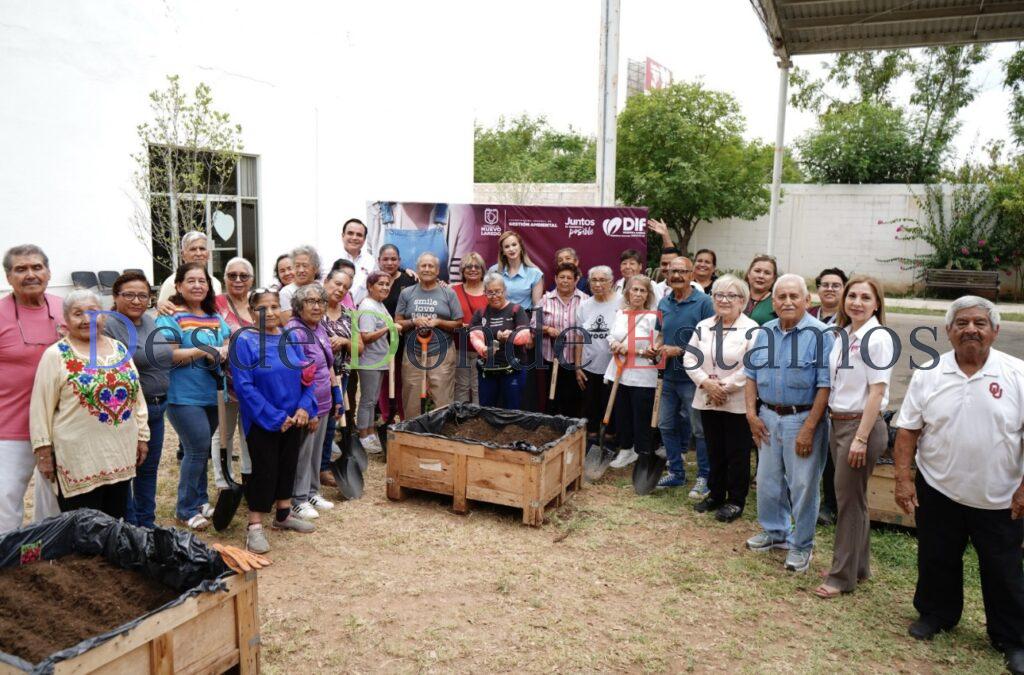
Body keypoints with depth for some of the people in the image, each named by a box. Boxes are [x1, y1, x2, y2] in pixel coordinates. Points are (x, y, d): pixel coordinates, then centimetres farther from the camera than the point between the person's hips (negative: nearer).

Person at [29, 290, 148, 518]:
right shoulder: (56, 355, -6)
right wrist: (43, 451, -8)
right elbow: (41, 408, -6)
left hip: (121, 453, 5)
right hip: (79, 458, -5)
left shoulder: (120, 349, 9)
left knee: (115, 523, 14)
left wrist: (142, 435, 11)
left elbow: (136, 395, 13)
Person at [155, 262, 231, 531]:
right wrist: (202, 351, -20)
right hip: (184, 396, -7)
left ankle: (200, 501, 30)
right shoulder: (169, 317, -10)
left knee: (199, 449, 17)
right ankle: (186, 509, 10)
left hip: (212, 394, 7)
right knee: (198, 448, -6)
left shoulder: (215, 317, 11)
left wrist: (224, 352, -7)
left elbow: (229, 343, 15)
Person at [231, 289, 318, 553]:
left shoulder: (290, 338, 3)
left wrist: (305, 407, -10)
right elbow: (244, 386, -18)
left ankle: (283, 515, 33)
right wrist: (275, 417, -19)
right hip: (262, 421, -5)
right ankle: (255, 526, 12)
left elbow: (307, 375, 6)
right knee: (264, 470, 0)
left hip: (293, 419, 5)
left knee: (287, 465, 16)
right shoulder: (245, 341, -13)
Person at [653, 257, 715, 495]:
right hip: (669, 375, 7)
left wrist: (679, 350, -18)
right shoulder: (664, 303, 9)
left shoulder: (703, 302, -11)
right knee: (666, 425, 14)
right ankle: (676, 472, 29)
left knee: (700, 430, 3)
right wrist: (657, 348, -1)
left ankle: (703, 477, 17)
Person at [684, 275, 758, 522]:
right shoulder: (703, 327, 8)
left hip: (738, 403, -5)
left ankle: (736, 501, 19)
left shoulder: (751, 330, -10)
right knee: (714, 451, 16)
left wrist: (726, 387, -16)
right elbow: (690, 359, 3)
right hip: (708, 401, 5)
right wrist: (706, 383, -11)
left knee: (737, 454, 5)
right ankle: (715, 494, 30)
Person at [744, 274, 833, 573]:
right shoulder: (765, 333, 5)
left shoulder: (820, 334, -13)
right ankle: (774, 531, 36)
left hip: (803, 419, -5)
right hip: (768, 417, 6)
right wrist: (751, 414, 2)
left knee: (802, 485, 4)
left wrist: (809, 428, -17)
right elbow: (752, 375, 11)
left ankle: (801, 545, 21)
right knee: (767, 479, 16)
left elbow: (825, 385, -15)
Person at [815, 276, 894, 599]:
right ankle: (859, 566, 30)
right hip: (837, 423, 7)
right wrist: (832, 422, 8)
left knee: (849, 500, 1)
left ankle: (842, 576, 13)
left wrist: (861, 438, -18)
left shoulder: (877, 338, -13)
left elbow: (877, 392, -16)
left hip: (862, 425, -7)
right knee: (851, 498, 16)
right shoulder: (842, 336, 8)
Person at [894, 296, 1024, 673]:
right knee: (937, 561, 16)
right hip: (938, 492, 2)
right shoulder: (928, 375, -4)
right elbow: (908, 431, -1)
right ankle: (936, 614, 38)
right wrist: (903, 479, -6)